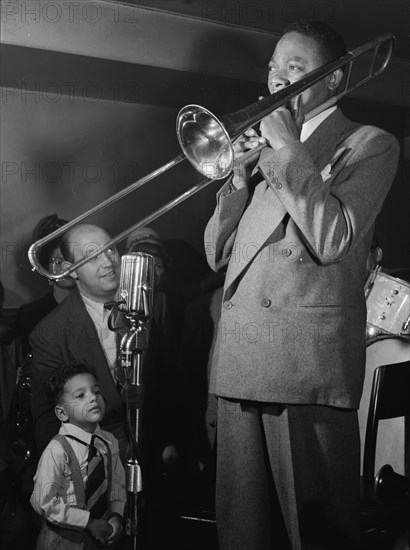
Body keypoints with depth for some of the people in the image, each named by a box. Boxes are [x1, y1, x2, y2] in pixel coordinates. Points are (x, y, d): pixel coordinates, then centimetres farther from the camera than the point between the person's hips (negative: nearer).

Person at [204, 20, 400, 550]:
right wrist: (240, 177, 4)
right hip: (238, 361, 6)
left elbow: (330, 239, -13)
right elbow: (217, 255, 18)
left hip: (309, 361, -6)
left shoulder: (369, 144, 5)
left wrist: (287, 148, -7)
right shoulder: (265, 145, 22)